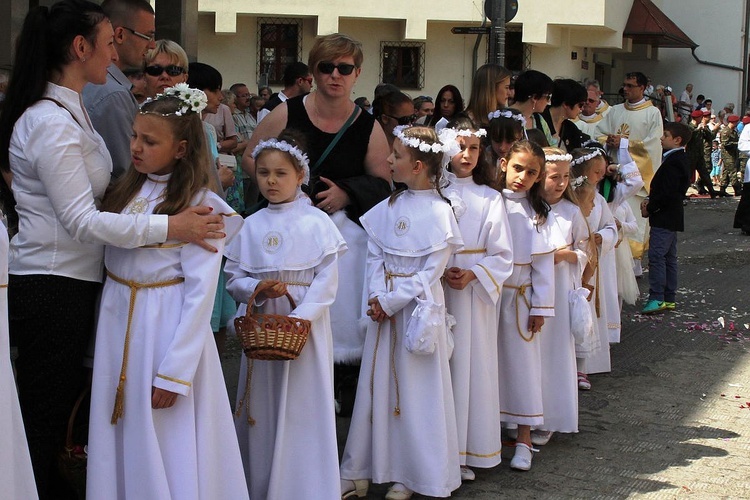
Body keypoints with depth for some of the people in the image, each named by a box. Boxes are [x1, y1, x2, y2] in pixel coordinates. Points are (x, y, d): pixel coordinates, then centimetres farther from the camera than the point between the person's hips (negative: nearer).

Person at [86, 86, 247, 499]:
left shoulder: (199, 206, -11)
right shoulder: (126, 192, 9)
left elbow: (201, 291, -14)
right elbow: (107, 263, 11)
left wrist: (174, 372, -18)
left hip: (168, 327, -6)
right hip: (116, 324, 6)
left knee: (166, 446, 3)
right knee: (121, 441, 13)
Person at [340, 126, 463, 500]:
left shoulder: (439, 212, -11)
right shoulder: (389, 207, 5)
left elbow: (431, 272, -12)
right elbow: (375, 256, 6)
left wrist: (393, 301, -14)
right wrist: (376, 297, -8)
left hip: (418, 303, -5)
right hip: (384, 304, 5)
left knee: (416, 389, 3)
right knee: (376, 385, 9)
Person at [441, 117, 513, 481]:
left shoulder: (489, 198, 4)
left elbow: (503, 255, 2)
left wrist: (471, 274, -12)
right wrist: (440, 273, -13)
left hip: (476, 295, 1)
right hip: (435, 293, 0)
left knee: (471, 366, 2)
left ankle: (466, 452, 10)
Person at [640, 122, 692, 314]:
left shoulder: (673, 162, -17)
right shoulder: (680, 159, 15)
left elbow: (668, 192, -22)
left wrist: (650, 208, -12)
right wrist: (650, 201, 5)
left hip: (664, 217, -11)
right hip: (672, 217, 11)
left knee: (656, 255, -12)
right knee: (669, 257, 12)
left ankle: (657, 298, -14)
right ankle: (670, 298, 17)